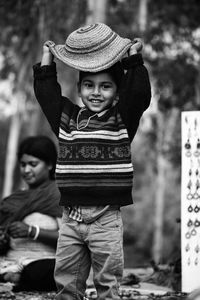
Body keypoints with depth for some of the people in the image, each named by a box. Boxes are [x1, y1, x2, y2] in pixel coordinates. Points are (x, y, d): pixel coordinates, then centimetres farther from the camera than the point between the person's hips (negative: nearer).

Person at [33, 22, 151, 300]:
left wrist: (133, 57, -7)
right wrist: (47, 58, 13)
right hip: (71, 217, 3)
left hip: (106, 218, -3)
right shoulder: (67, 118, 9)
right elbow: (46, 92, 12)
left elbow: (139, 93, -12)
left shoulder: (122, 120, 0)